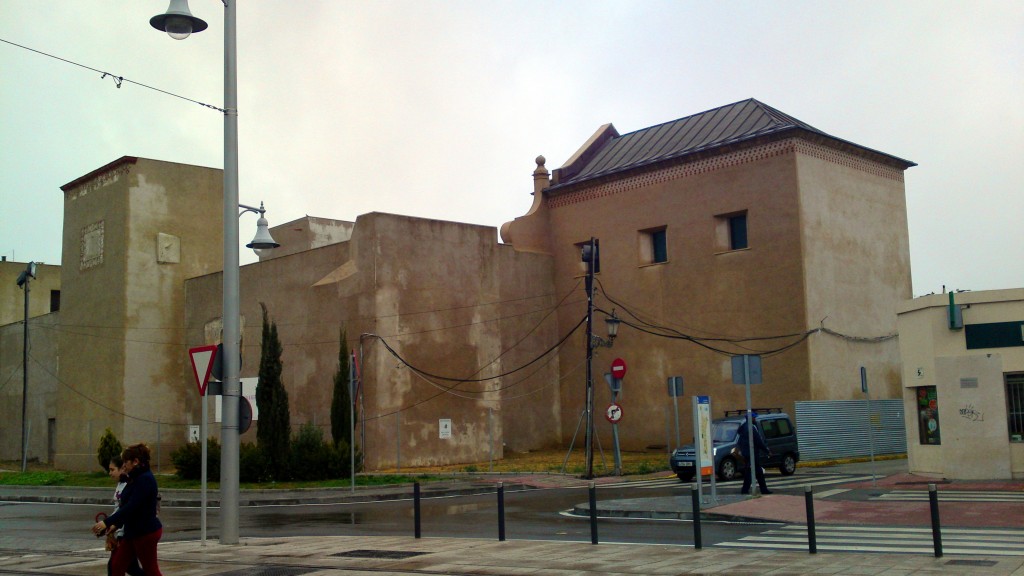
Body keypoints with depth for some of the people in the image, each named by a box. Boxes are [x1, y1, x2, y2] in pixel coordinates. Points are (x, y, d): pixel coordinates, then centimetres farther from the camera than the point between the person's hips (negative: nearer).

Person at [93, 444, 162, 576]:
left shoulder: (145, 479, -19)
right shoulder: (136, 479, 11)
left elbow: (131, 507, -26)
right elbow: (127, 505, 18)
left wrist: (107, 522, -28)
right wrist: (115, 524, 14)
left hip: (146, 532, -10)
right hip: (134, 532, 10)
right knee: (116, 565, 8)